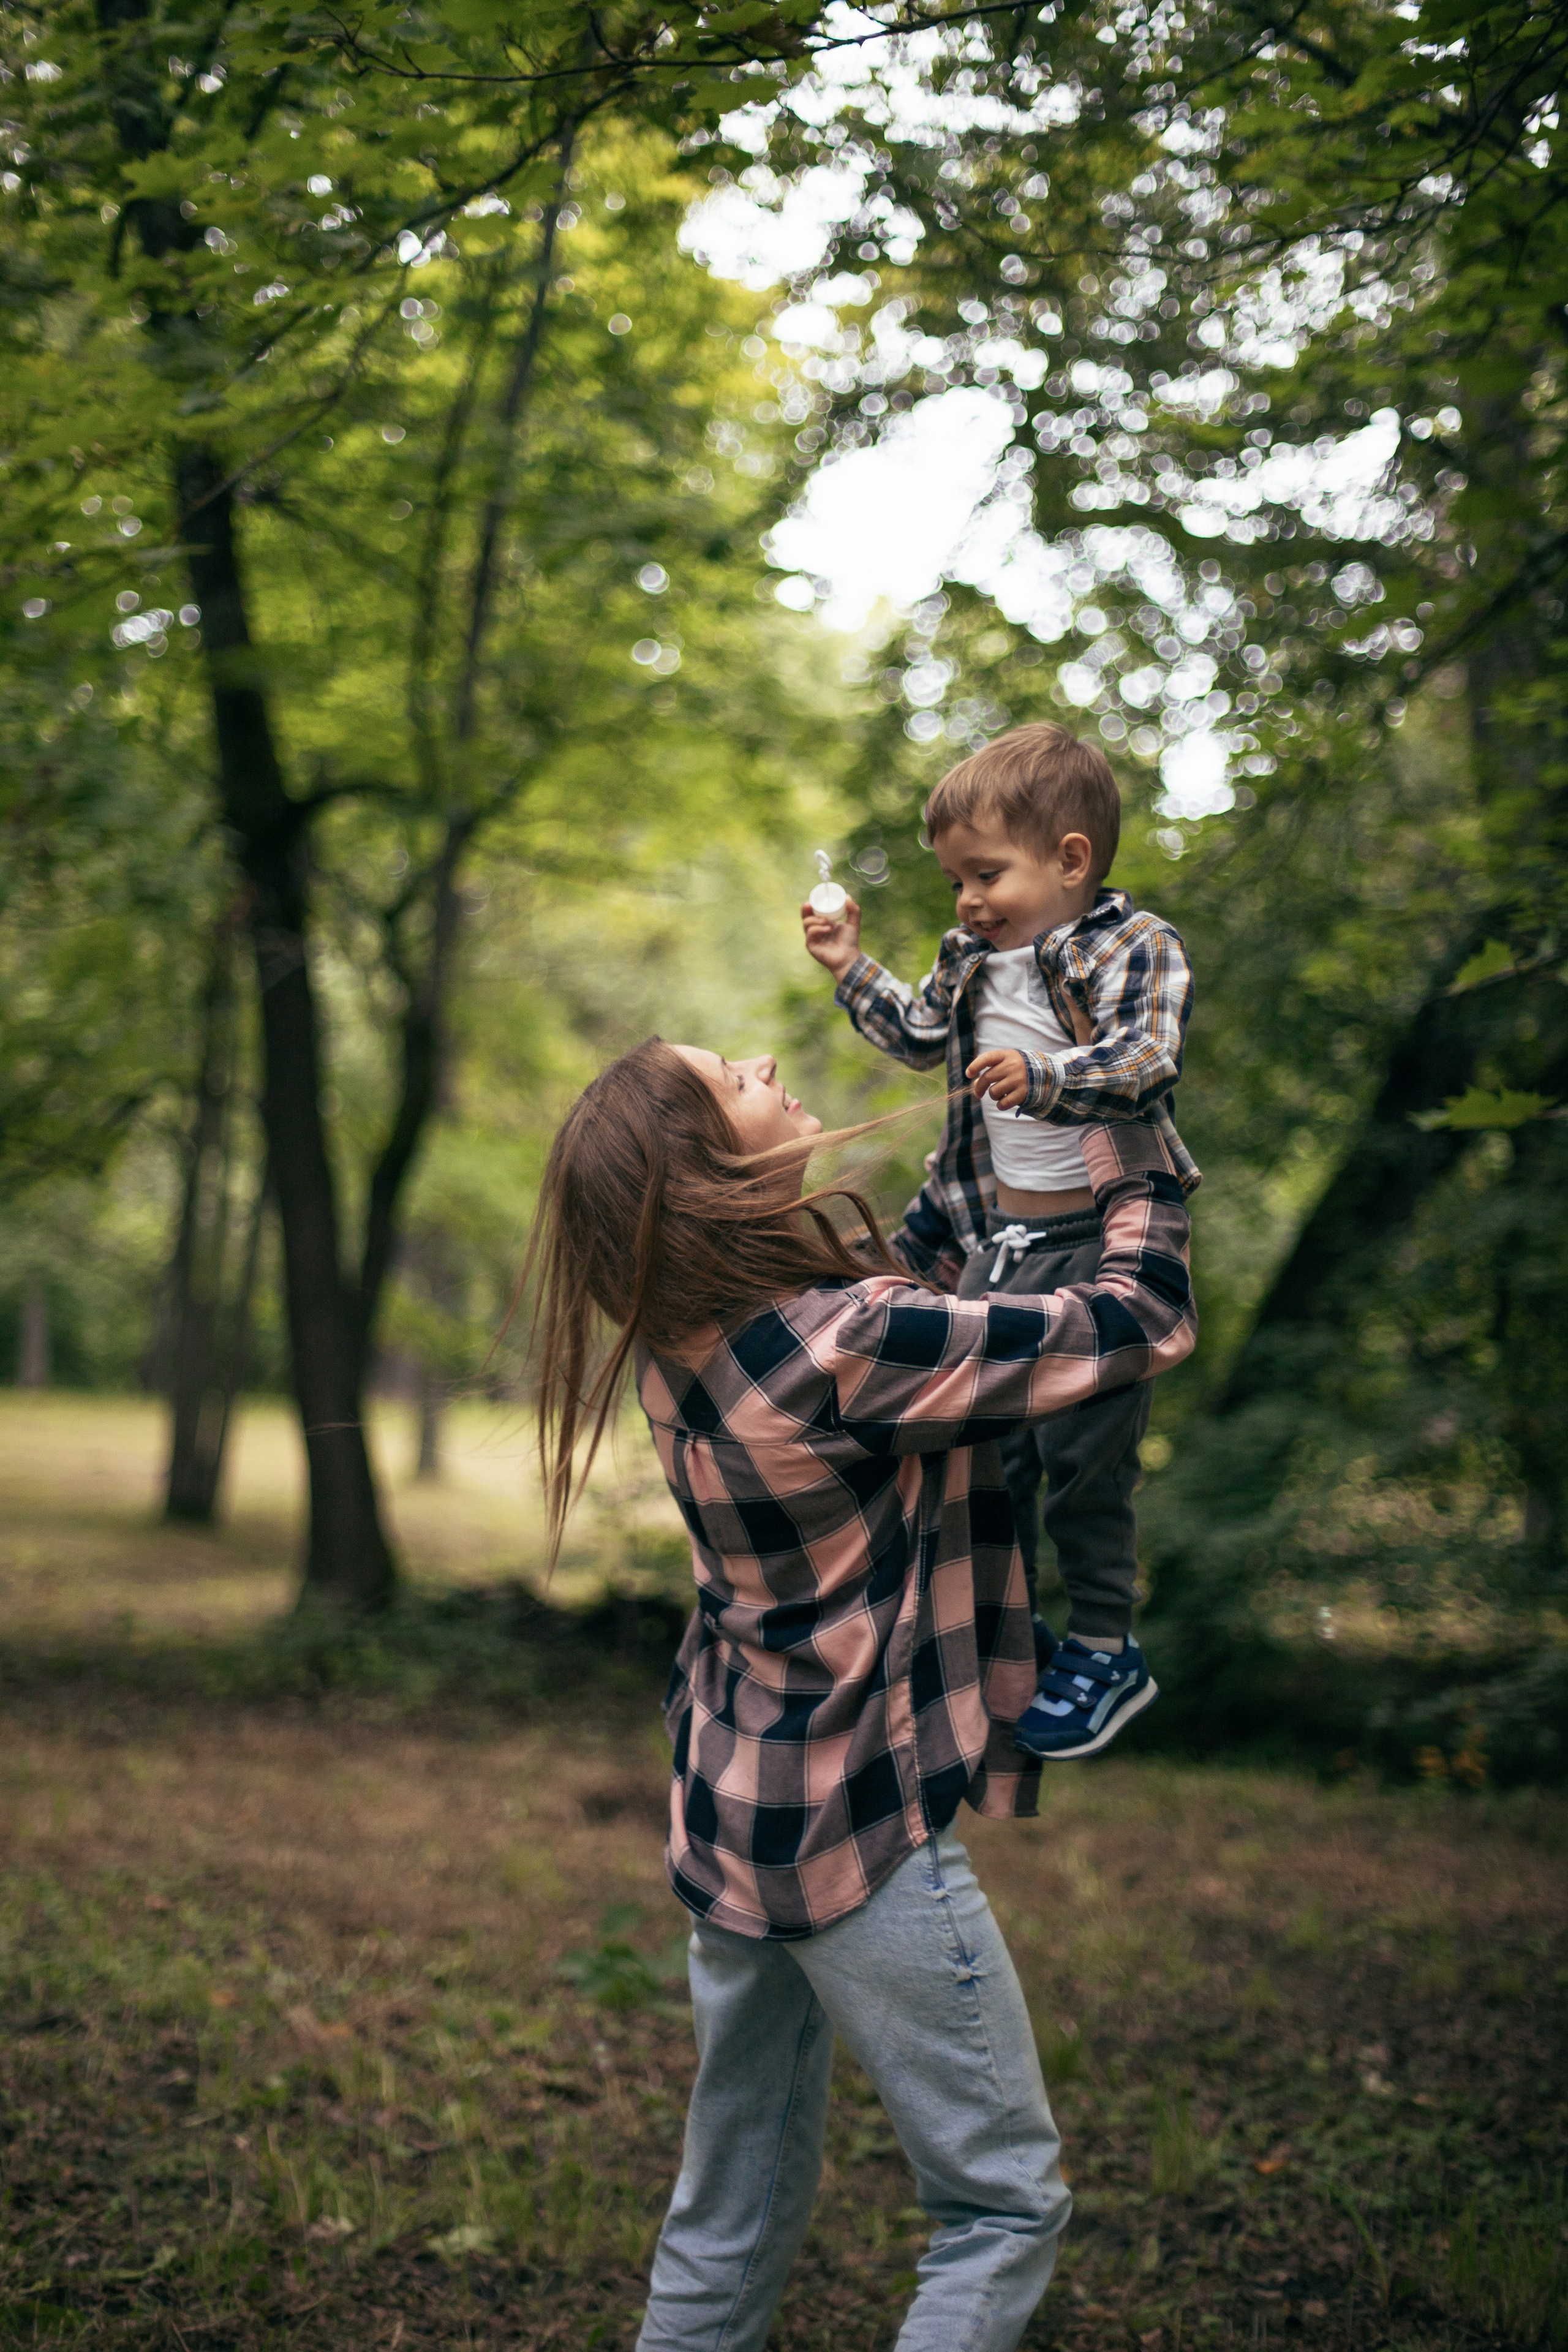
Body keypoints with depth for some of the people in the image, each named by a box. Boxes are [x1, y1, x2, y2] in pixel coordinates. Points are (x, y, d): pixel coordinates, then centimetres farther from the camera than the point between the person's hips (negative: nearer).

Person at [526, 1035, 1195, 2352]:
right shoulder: (853, 1348, -25)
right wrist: (1136, 1157, -3)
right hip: (855, 1832, -8)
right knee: (1006, 2204, 6)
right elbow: (1148, 1319, -17)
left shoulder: (684, 1331, 0)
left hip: (728, 1810, 8)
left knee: (735, 2211, 18)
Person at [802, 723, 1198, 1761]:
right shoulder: (975, 958, 9)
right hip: (997, 1233, 7)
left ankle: (1107, 1653, 13)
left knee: (1084, 1449, -3)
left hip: (1098, 1236, -7)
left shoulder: (1139, 951, -12)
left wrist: (1045, 1079, -44)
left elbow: (1144, 1063, -28)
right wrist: (856, 971, 19)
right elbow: (926, 1039, 28)